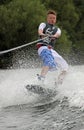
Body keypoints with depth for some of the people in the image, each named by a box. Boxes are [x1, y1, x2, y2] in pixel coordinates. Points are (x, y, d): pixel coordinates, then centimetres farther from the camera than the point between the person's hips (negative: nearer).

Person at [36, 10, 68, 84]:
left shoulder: (57, 29, 26)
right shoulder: (43, 25, 18)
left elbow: (58, 34, 1)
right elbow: (40, 31, -6)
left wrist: (54, 36, -25)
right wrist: (42, 35, -32)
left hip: (51, 49, 6)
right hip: (42, 47, -5)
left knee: (65, 67, -3)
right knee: (49, 61, -36)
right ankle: (40, 79, -45)